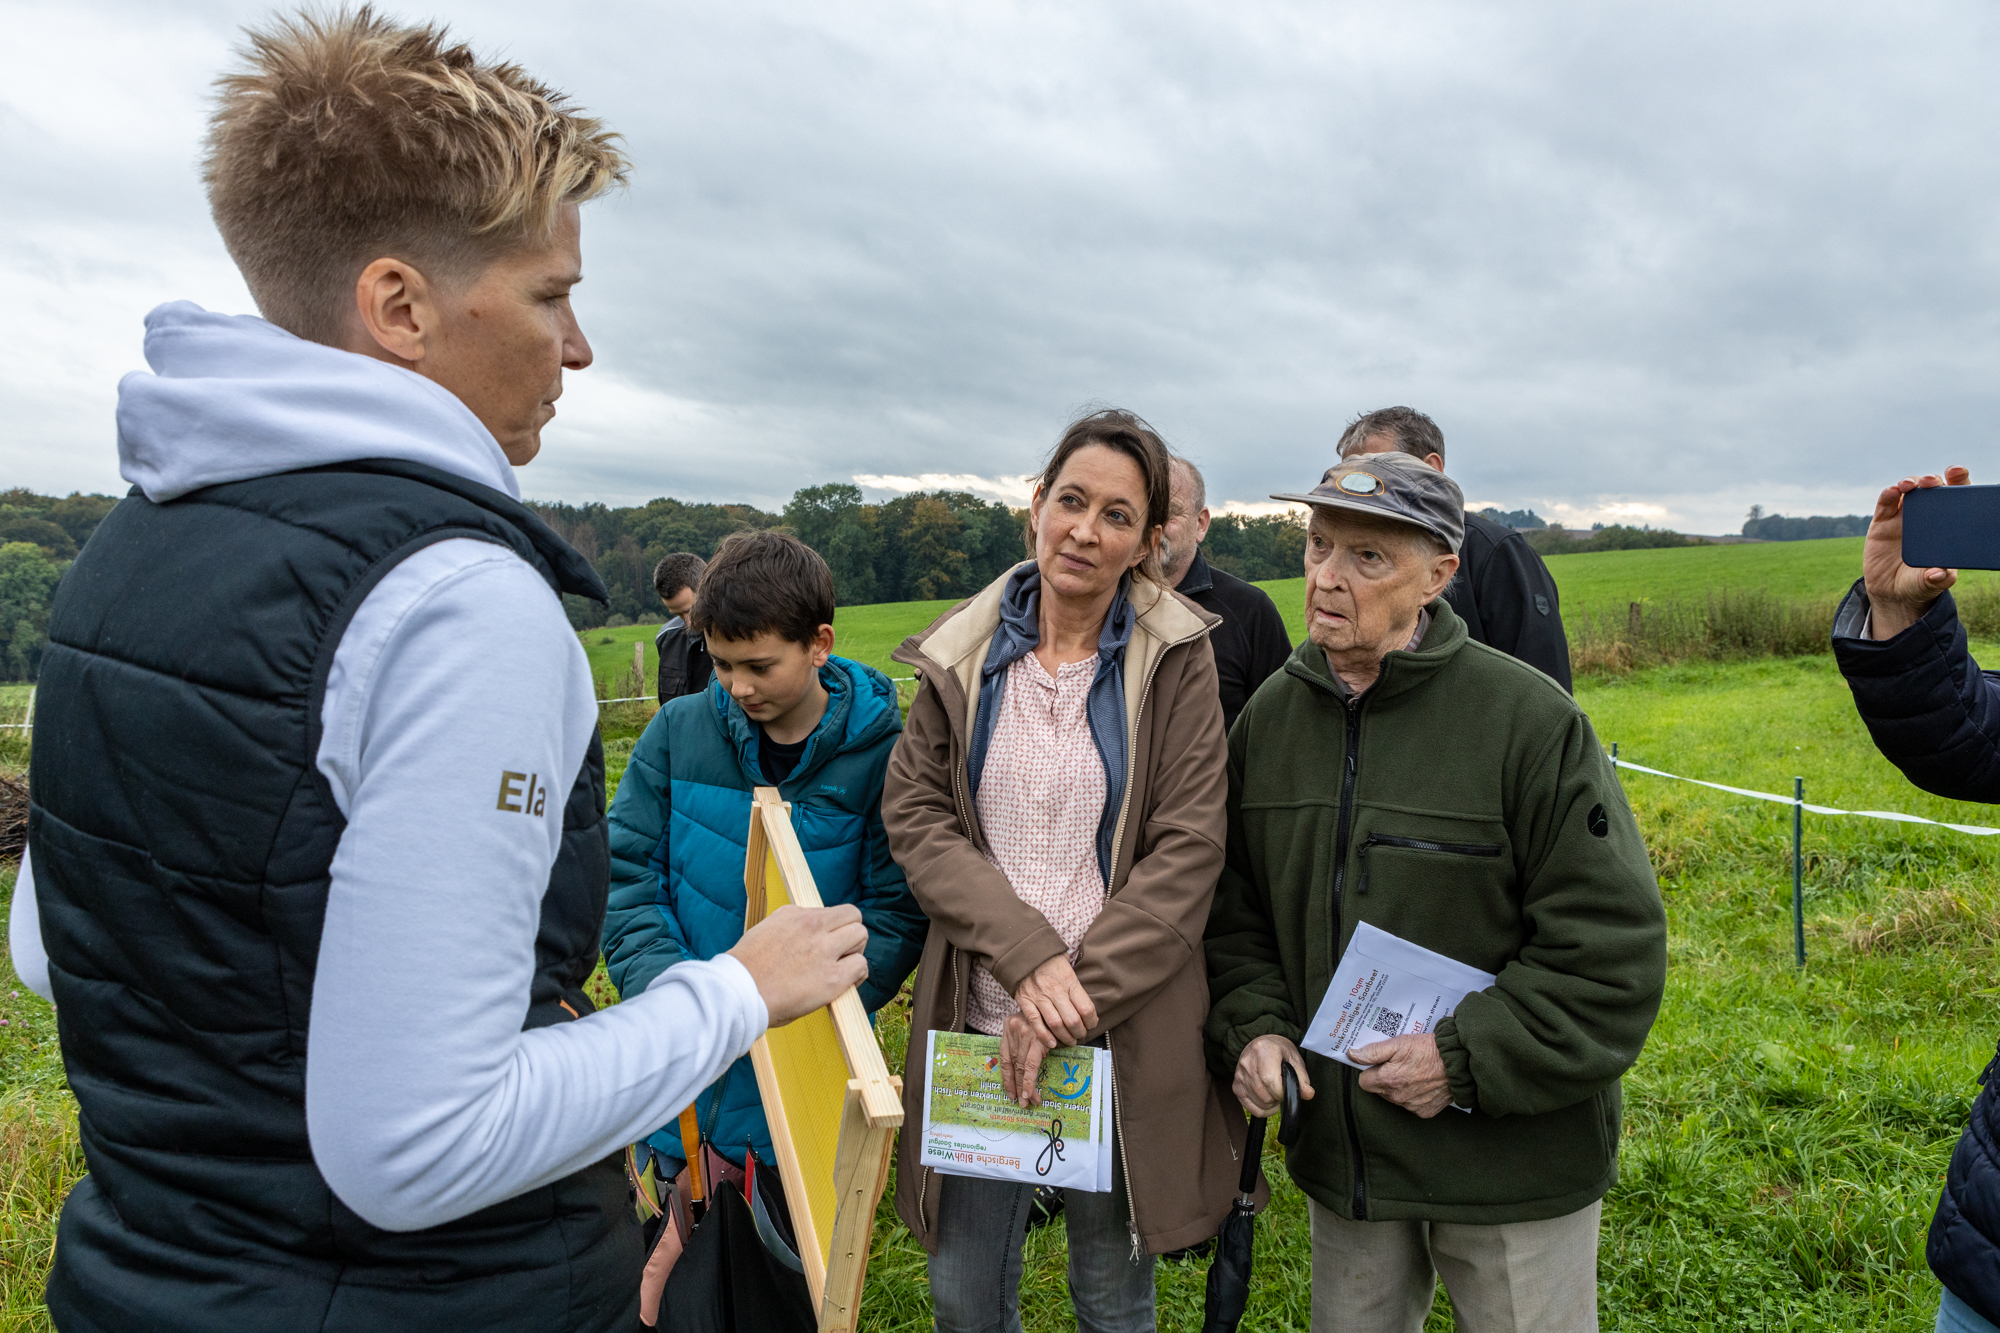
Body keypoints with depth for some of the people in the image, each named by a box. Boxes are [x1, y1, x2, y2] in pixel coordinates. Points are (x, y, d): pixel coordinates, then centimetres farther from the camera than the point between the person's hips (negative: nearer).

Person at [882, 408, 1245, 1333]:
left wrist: (1082, 1000, -15)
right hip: (979, 1018, 2)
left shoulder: (1175, 657, -5)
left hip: (1126, 1033, -2)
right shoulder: (962, 654, 1)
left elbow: (1186, 850, -9)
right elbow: (915, 818, -3)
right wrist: (1027, 955, -16)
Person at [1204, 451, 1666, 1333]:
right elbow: (1237, 908, 8)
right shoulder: (1270, 715, -1)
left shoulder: (1530, 720, -17)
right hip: (1339, 1146, 5)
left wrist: (1467, 1058, -19)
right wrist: (1255, 1024, -7)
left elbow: (1611, 945, -15)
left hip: (1510, 1161, -4)